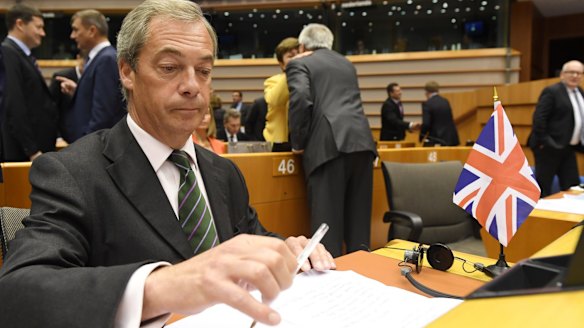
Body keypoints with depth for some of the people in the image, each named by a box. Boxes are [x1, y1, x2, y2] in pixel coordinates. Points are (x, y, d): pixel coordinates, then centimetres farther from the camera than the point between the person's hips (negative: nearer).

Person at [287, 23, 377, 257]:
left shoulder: (299, 63, 8)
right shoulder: (347, 64, 28)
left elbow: (300, 98, -10)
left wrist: (298, 143, -2)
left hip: (328, 146, -6)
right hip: (361, 142, 6)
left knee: (327, 219, -4)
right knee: (358, 217, 11)